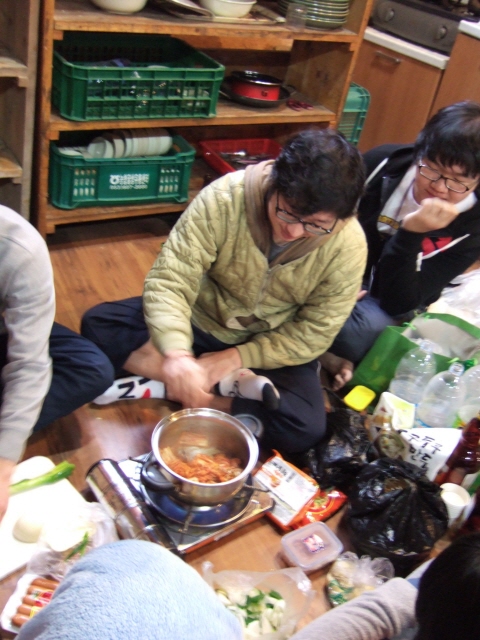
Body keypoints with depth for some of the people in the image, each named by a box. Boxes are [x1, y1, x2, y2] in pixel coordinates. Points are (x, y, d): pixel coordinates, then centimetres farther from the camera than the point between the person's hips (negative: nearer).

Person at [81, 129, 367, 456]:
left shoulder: (349, 247, -21)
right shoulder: (224, 196, -25)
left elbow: (312, 335, -14)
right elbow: (169, 279, -28)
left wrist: (234, 358, -22)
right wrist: (176, 353, -46)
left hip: (272, 347, 0)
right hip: (200, 320, 1)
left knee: (305, 430, -26)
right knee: (98, 323, -19)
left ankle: (165, 389, -16)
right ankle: (234, 384, -20)